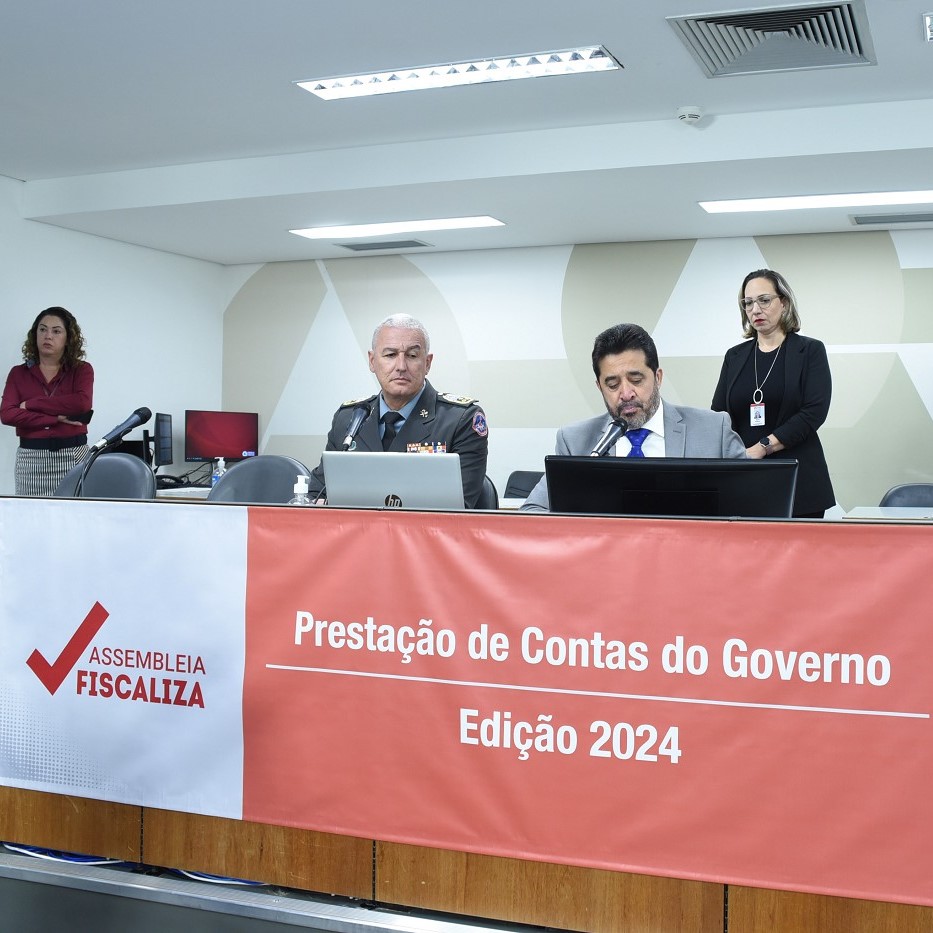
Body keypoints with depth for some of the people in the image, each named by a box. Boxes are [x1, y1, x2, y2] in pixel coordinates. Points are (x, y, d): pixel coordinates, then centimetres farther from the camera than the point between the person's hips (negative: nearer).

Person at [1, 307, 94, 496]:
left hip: (73, 455, -1)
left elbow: (83, 403, -13)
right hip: (31, 458, 1)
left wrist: (31, 404, -8)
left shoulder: (82, 370, 5)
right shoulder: (18, 373, 10)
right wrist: (55, 419, -12)